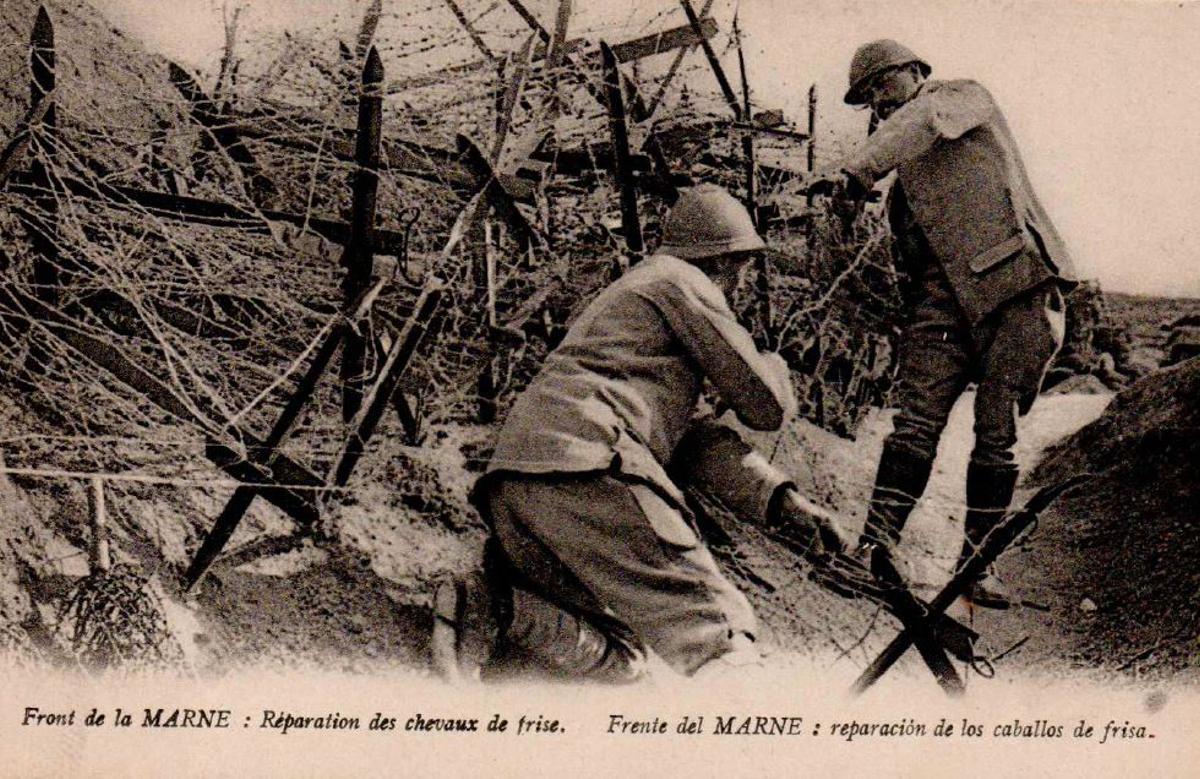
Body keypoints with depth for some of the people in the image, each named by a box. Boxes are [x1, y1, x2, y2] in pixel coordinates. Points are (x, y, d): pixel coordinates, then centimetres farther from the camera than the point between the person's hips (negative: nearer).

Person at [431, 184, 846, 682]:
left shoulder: (632, 288, 36)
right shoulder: (682, 283, 7)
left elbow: (692, 435, 28)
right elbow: (766, 406, 6)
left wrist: (782, 500, 16)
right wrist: (773, 366, 31)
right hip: (581, 469, -10)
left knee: (623, 657, 5)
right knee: (720, 640, -11)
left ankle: (484, 601, -13)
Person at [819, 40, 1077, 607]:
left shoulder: (963, 95, 10)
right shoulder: (907, 168, 27)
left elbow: (924, 120, -15)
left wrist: (860, 168, -26)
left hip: (1019, 288, -5)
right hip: (945, 299, 5)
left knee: (997, 437, -5)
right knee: (917, 421, -11)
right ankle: (875, 544, -17)